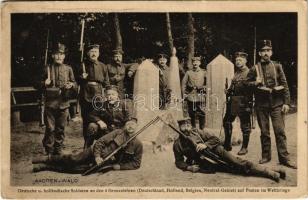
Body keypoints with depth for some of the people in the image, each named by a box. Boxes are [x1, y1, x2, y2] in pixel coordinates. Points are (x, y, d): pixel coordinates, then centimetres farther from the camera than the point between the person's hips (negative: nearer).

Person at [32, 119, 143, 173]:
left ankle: (45, 167, 0)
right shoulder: (118, 132, -4)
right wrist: (97, 156, -17)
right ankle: (47, 159, 9)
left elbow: (136, 163, 0)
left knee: (76, 169, -10)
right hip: (95, 153, 1)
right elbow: (100, 142, -3)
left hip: (105, 165, -1)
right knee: (73, 160, -13)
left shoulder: (138, 145, -4)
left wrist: (119, 166, -11)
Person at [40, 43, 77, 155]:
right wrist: (44, 84, -9)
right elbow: (41, 85, 13)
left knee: (61, 128, 7)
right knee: (50, 128, -1)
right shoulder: (47, 69, 5)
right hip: (50, 103, -1)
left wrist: (71, 85, -11)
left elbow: (75, 84, 11)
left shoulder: (68, 69, 7)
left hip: (63, 103, 1)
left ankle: (58, 150, 20)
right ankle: (49, 151, 10)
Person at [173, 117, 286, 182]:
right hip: (205, 163, -1)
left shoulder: (198, 132, 10)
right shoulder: (177, 144, 7)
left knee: (238, 163, -19)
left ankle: (271, 173, -23)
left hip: (214, 151, 1)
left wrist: (205, 145, -12)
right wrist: (188, 167, -10)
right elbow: (179, 162, 11)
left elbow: (216, 140, 7)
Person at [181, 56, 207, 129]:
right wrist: (184, 94, -1)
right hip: (190, 97, 1)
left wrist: (205, 89, -3)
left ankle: (202, 129, 6)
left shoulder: (203, 72, 5)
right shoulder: (188, 73, 5)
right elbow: (183, 83, 5)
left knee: (202, 114, -4)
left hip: (201, 96, -1)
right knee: (191, 115, 7)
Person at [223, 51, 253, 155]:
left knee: (245, 125, 1)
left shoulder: (249, 72, -7)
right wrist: (228, 91, 4)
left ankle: (244, 147, 11)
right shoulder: (236, 73, 17)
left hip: (243, 102, -8)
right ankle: (227, 145, 22)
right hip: (233, 101, 8)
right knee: (227, 121, 10)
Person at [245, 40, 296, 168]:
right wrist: (255, 83, -12)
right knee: (264, 132, 7)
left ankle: (284, 158, 1)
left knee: (280, 131, -4)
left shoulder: (277, 66, 7)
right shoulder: (254, 69, 5)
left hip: (276, 103, 0)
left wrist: (286, 102, -2)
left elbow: (284, 85, 5)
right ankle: (266, 155, 19)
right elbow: (247, 84, 9)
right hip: (261, 104, 0)